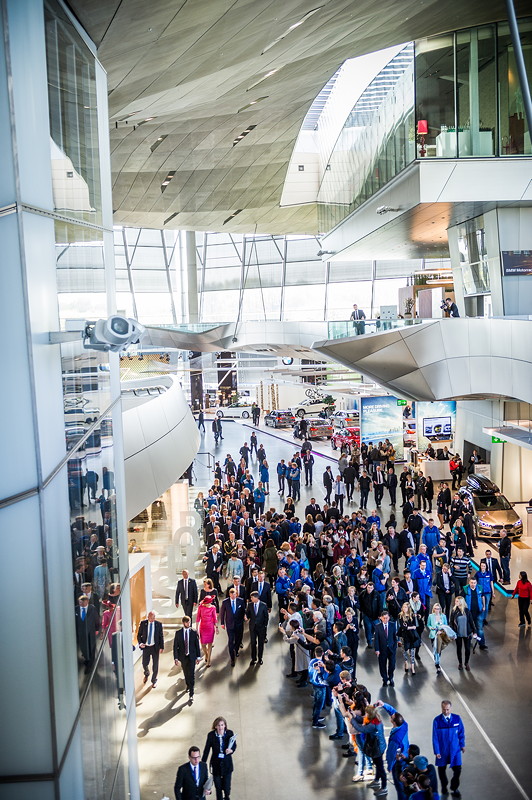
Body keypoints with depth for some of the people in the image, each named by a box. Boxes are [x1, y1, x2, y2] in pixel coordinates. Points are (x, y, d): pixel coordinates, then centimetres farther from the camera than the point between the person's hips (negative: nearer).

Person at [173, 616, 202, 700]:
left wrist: (198, 657, -1)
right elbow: (175, 646, -3)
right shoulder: (178, 633, -5)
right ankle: (188, 685, 43)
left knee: (191, 674, -7)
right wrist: (176, 658, -8)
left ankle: (191, 693, -4)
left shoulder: (194, 632, -6)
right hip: (183, 656, 2)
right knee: (186, 673, 17)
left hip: (192, 656, -2)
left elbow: (197, 645, -1)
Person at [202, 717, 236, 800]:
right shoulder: (211, 735, -15)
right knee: (218, 786, 12)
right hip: (216, 763, 0)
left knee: (227, 786, 10)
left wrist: (231, 750, -23)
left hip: (227, 763, 0)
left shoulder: (230, 733, -14)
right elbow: (207, 749, -6)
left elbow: (234, 745, -1)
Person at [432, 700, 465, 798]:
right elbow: (435, 737, -11)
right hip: (442, 750, -1)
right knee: (442, 769, 15)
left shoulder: (457, 719, -11)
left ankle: (454, 788, 25)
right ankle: (444, 786, 40)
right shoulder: (437, 720, -16)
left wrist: (462, 745, 9)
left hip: (455, 749, 1)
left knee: (457, 769, 1)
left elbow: (461, 733, 3)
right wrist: (436, 751, -11)